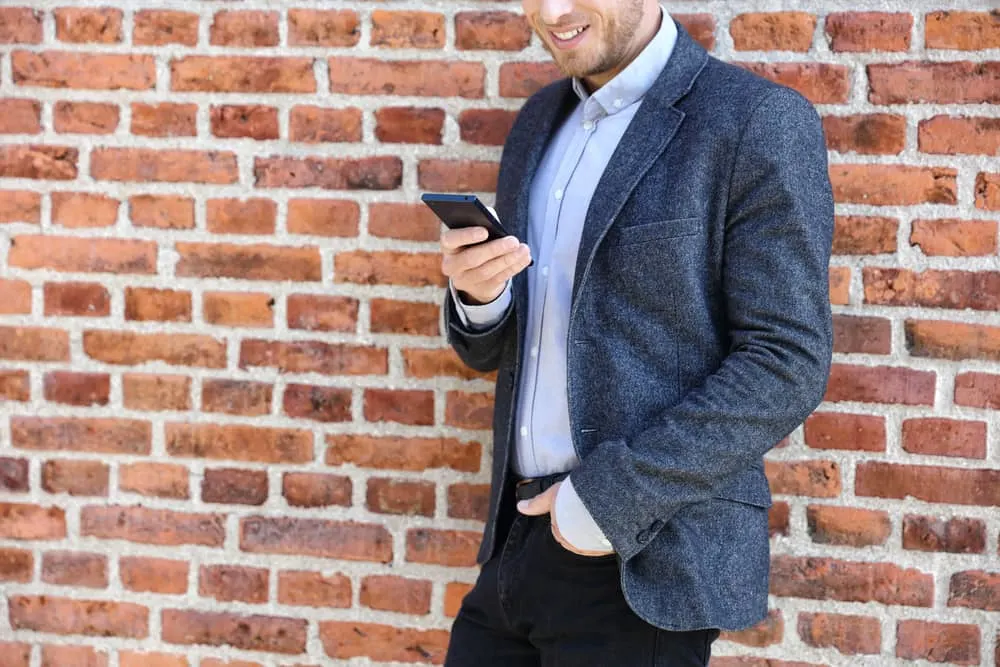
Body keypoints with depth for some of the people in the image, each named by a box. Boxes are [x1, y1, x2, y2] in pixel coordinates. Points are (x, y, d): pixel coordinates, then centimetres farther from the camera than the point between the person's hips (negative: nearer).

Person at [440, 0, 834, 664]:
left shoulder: (762, 122, -9)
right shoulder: (541, 120, 12)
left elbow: (788, 365, -14)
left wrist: (612, 497, -18)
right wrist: (478, 297, -6)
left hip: (645, 561, -6)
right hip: (522, 542, 6)